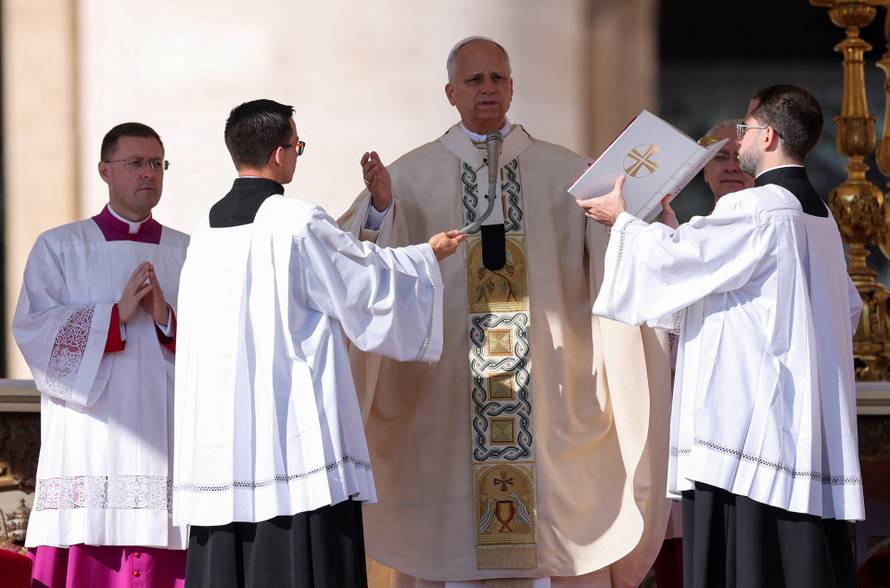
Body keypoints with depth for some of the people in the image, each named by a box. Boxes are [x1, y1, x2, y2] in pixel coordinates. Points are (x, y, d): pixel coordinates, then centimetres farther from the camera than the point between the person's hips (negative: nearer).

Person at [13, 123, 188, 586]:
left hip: (166, 451, 2)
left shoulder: (189, 254, 15)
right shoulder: (59, 248, 9)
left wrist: (169, 320, -12)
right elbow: (31, 330, -3)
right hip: (89, 455, -2)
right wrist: (116, 314, -13)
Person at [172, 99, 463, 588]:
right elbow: (367, 274, 3)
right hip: (293, 424, -6)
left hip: (220, 433, 6)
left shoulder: (207, 230, 9)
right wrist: (428, 255, 21)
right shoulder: (298, 222, -10)